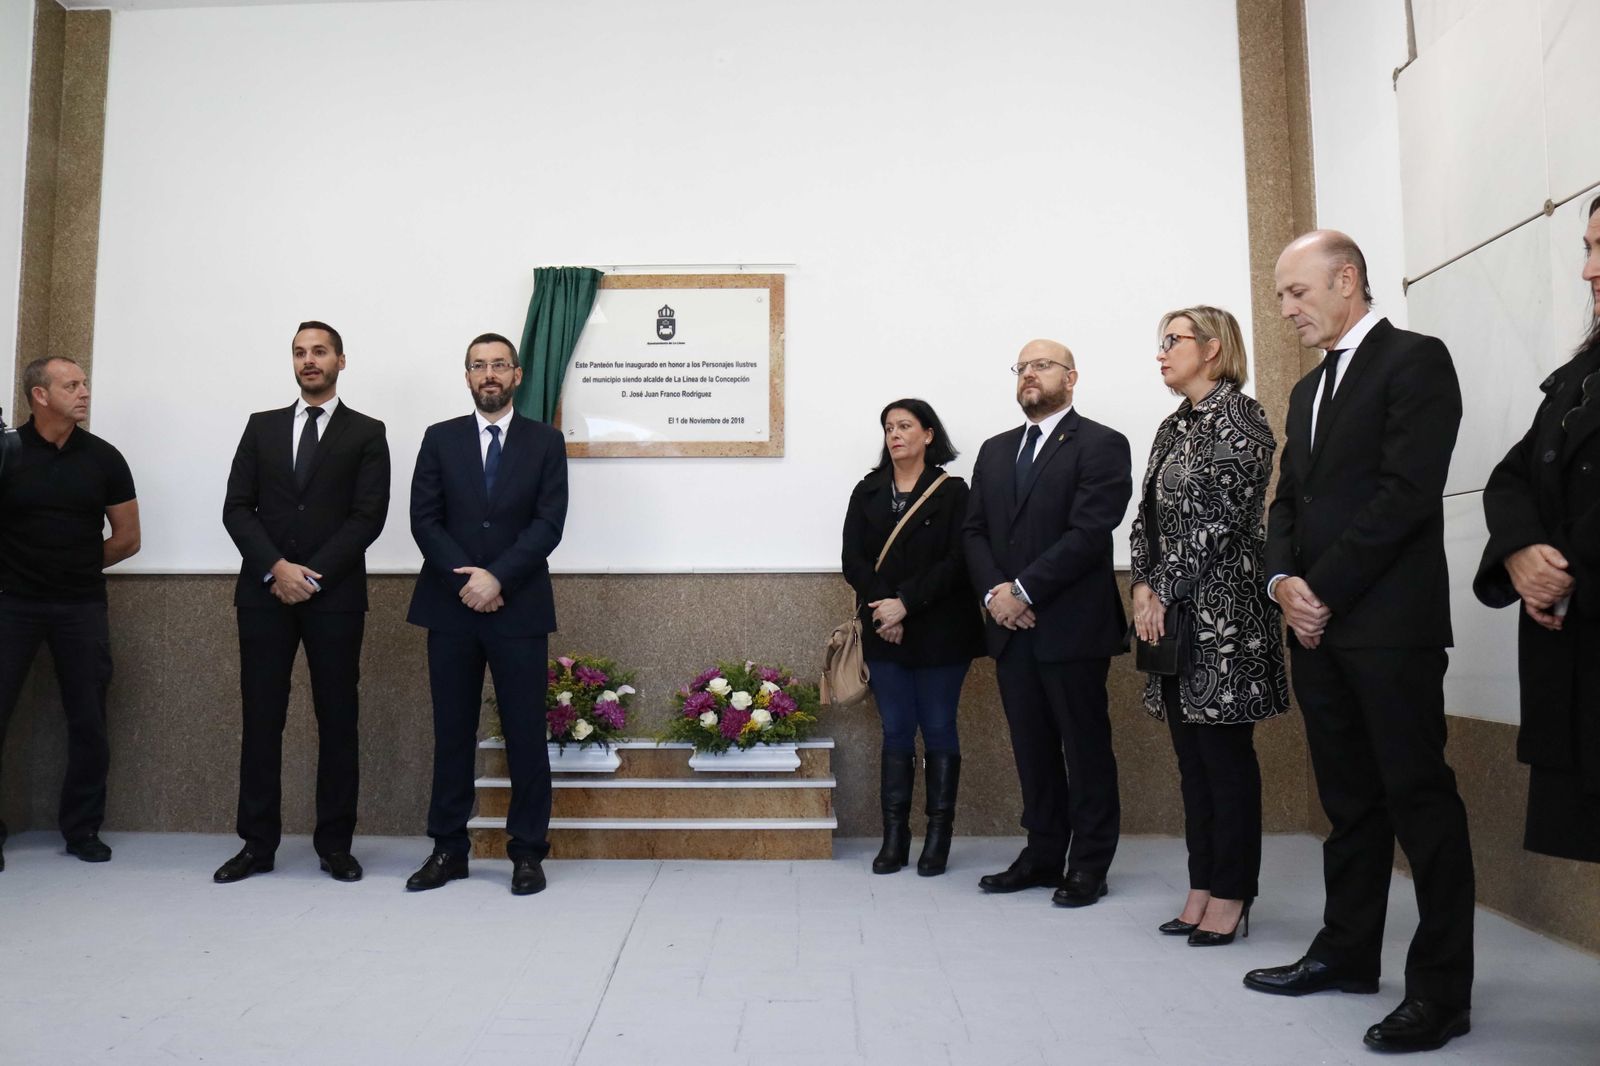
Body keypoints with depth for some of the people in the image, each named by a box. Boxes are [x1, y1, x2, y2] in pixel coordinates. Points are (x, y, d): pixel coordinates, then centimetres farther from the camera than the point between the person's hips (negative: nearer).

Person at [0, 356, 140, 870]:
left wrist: (75, 567, 9)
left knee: (88, 722, 5)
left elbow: (127, 539, 8)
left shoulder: (103, 457, 2)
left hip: (83, 606, 1)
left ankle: (83, 828, 19)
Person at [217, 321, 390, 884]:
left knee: (338, 720, 2)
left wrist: (313, 576, -11)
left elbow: (369, 516, -4)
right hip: (263, 591, 2)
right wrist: (276, 567, -9)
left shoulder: (366, 433, 6)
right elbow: (237, 507, 6)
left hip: (336, 595, -2)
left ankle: (334, 844, 12)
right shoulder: (262, 426, 14)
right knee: (261, 718, 4)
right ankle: (258, 843, 14)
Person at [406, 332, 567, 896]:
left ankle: (528, 852, 12)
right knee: (452, 733, 8)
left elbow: (549, 523, -4)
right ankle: (448, 849, 19)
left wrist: (497, 577, -13)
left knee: (525, 733, 1)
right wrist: (465, 579, -10)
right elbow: (424, 520, 2)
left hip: (519, 607, -1)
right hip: (451, 606, 2)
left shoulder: (545, 441, 6)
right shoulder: (440, 439, 10)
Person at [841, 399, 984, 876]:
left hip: (940, 632, -3)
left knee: (939, 730, 4)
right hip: (884, 632, 3)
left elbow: (957, 562, -8)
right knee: (895, 732, 6)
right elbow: (853, 559, 2)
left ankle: (939, 836, 13)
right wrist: (883, 609, -12)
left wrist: (906, 603, -15)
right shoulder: (867, 492, 11)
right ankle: (894, 837, 12)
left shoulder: (952, 492, 1)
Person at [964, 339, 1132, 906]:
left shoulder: (1101, 445, -4)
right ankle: (1042, 854, 24)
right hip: (1011, 626, 6)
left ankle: (1089, 864, 16)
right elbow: (974, 531, 12)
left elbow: (1088, 532, -14)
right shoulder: (995, 450, 16)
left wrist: (1024, 591, -16)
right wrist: (994, 592, -5)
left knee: (1086, 747, 4)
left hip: (1072, 625, -6)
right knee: (1032, 747, 12)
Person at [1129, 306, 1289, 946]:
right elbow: (1148, 516, 14)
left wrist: (1164, 592, -13)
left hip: (1222, 610, -8)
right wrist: (1144, 587, -1)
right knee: (1192, 756, 11)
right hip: (1174, 612, 8)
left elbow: (1220, 517, -15)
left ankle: (1231, 895, 11)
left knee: (1226, 754, 0)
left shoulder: (1236, 416, -7)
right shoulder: (1174, 426, 17)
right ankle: (1202, 889, 21)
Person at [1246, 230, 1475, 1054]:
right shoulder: (1308, 390, 20)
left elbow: (1406, 491, -15)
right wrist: (1284, 581, -2)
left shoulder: (1416, 360, -4)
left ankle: (1442, 988, 9)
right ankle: (1347, 953, 25)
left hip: (1389, 623, -7)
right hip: (1318, 625, 8)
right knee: (1349, 800, 14)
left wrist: (1325, 591, -14)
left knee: (1419, 798, -1)